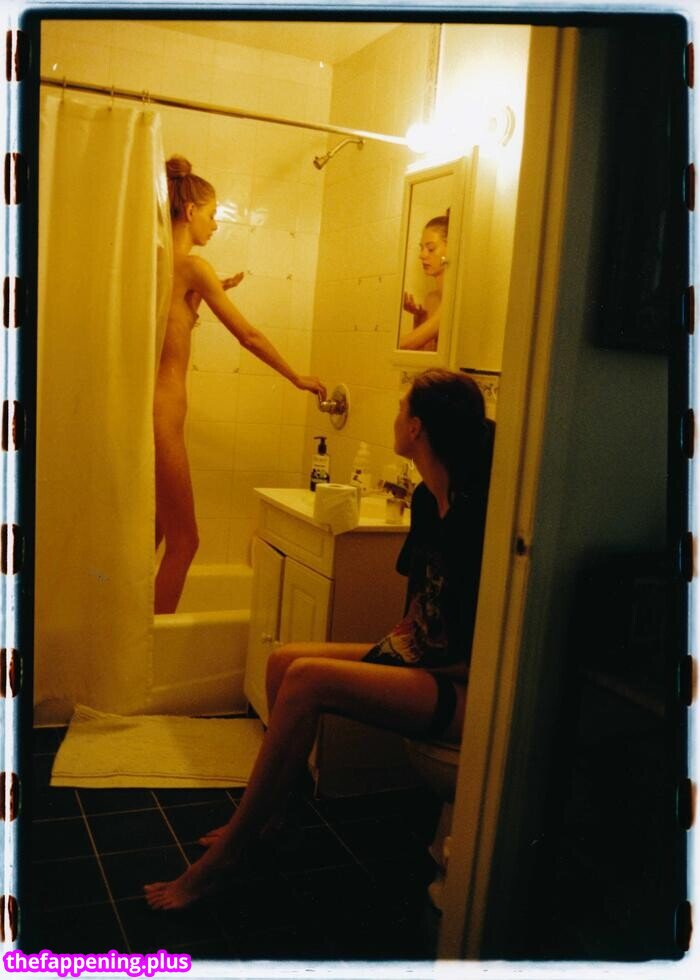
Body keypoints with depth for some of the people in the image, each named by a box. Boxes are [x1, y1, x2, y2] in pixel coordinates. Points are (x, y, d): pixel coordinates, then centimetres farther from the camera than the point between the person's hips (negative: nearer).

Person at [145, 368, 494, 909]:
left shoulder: (475, 519, -23)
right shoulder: (427, 499, 6)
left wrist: (417, 660, -10)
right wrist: (403, 637, 3)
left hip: (465, 690, -9)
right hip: (420, 662, 9)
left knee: (307, 679, -23)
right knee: (283, 660, 1)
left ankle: (226, 855, -9)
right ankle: (267, 815, 11)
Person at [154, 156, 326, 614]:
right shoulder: (191, 265, -11)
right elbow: (248, 335, -8)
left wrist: (208, 294, 18)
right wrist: (298, 378, 3)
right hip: (161, 412, -9)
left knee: (152, 532, 17)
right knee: (183, 541, 1)